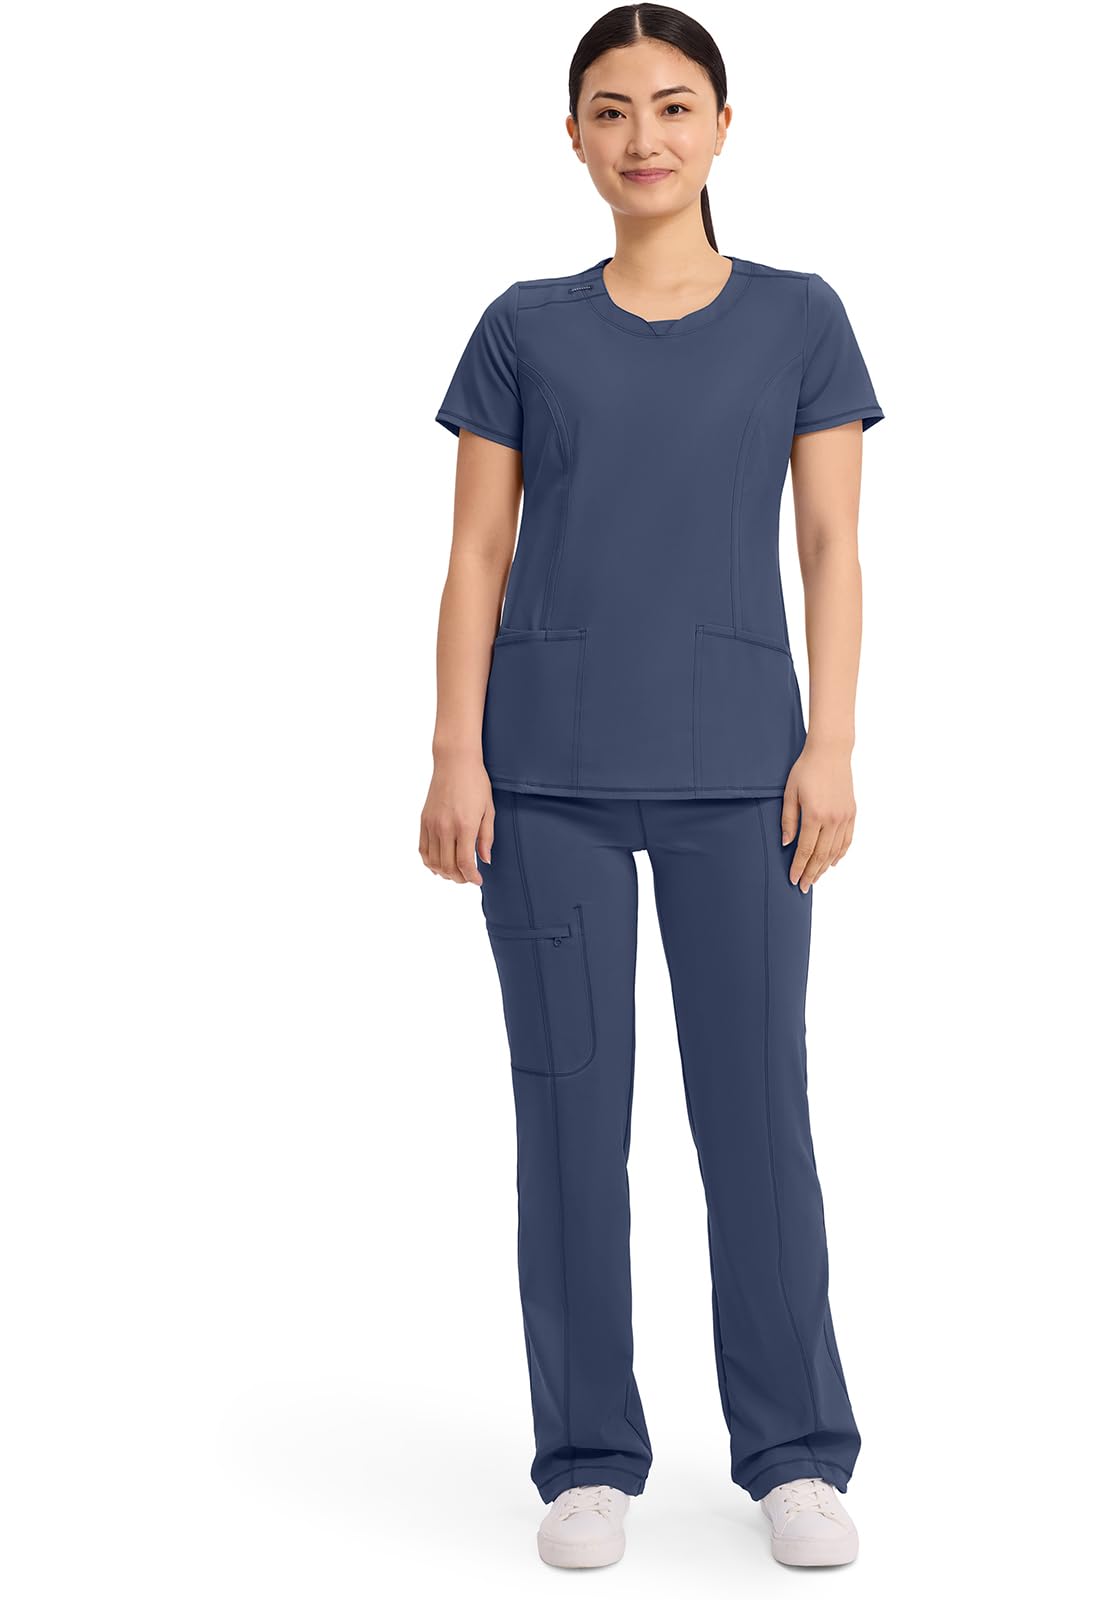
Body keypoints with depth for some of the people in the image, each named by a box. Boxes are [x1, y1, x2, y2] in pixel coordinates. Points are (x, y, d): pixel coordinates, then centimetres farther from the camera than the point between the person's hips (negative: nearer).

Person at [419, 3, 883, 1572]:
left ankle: (797, 1453, 16)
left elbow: (833, 550, 4)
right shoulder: (525, 329, 7)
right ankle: (590, 1459, 15)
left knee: (756, 1102, 2)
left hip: (736, 767, 0)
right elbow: (478, 558, 5)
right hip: (553, 770, 1)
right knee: (572, 1107, 3)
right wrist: (456, 758, -3)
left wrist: (831, 747, -6)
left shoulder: (798, 319, 7)